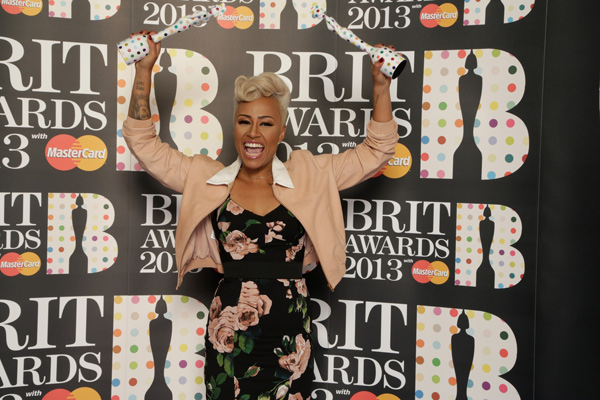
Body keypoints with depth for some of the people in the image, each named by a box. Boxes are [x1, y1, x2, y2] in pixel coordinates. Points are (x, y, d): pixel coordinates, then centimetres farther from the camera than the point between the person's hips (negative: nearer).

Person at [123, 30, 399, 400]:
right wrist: (144, 70, 0)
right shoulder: (206, 180, 4)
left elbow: (377, 151, 5)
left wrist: (381, 82, -2)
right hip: (228, 337, 0)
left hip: (289, 339, 0)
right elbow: (143, 142, 5)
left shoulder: (310, 177, 4)